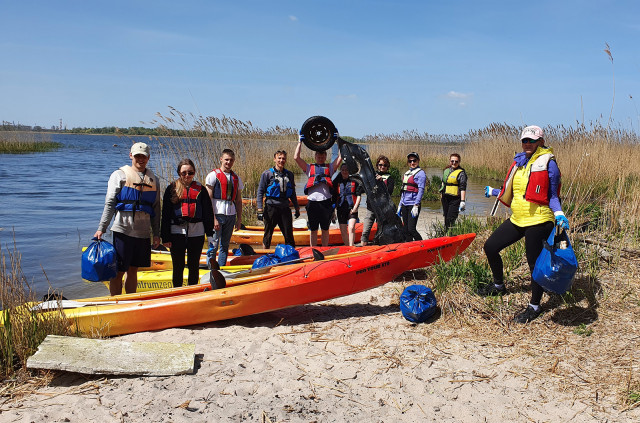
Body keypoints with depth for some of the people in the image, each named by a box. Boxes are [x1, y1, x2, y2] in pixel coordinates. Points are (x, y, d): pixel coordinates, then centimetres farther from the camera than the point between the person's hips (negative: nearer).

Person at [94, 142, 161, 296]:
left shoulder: (153, 179, 14)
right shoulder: (120, 175, 1)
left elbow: (156, 208, 15)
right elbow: (109, 204, -4)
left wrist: (156, 233, 11)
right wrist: (101, 228, -12)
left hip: (142, 232, 4)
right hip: (123, 230, -4)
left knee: (133, 271, 14)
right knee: (118, 271, 0)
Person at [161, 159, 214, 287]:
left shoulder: (200, 189, 8)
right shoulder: (172, 189, 5)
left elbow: (208, 213, 11)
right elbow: (165, 215, 4)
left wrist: (210, 232, 5)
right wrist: (165, 237, -2)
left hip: (197, 232, 1)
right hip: (177, 232, -1)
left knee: (194, 266, 9)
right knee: (178, 266, 5)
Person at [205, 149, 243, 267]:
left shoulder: (236, 178, 14)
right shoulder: (213, 175, -2)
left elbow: (238, 200, 16)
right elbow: (208, 199, -8)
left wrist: (239, 219, 11)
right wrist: (213, 218, -14)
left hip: (231, 214, 5)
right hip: (217, 214, -5)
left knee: (225, 245, 11)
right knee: (214, 244, -6)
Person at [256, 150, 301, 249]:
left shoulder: (289, 174, 13)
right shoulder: (267, 174, 0)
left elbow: (293, 193, 20)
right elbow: (260, 192, -2)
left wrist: (297, 208, 18)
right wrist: (260, 210, -9)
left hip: (285, 207, 3)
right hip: (271, 207, -3)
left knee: (289, 234, 3)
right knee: (268, 234, 5)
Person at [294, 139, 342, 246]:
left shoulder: (330, 168, 17)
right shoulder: (309, 168, 15)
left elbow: (341, 157, 8)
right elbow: (296, 157, 7)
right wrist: (300, 142, 10)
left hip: (326, 202, 0)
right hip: (312, 201, 0)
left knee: (325, 229, 8)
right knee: (313, 230, 6)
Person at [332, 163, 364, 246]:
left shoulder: (355, 181, 4)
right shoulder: (336, 182, 10)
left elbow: (359, 196, 2)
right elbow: (334, 197, 13)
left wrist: (355, 207, -9)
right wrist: (334, 209, 5)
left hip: (352, 209, -3)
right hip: (341, 209, 3)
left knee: (351, 228, -20)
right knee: (343, 231, 6)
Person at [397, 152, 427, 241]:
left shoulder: (420, 173, -6)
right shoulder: (406, 173, 17)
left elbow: (421, 191, -13)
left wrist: (416, 206, -20)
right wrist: (400, 205, 17)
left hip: (413, 205, -8)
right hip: (405, 205, 8)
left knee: (411, 229, -12)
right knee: (406, 230, 9)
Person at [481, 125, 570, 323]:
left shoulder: (548, 163, -8)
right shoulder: (519, 162, 12)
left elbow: (552, 196, -6)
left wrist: (559, 214, -22)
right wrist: (493, 192, 33)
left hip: (538, 221, -8)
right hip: (517, 219, 8)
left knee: (535, 263, 0)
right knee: (490, 246, 10)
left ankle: (534, 306, 17)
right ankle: (498, 285, 33)